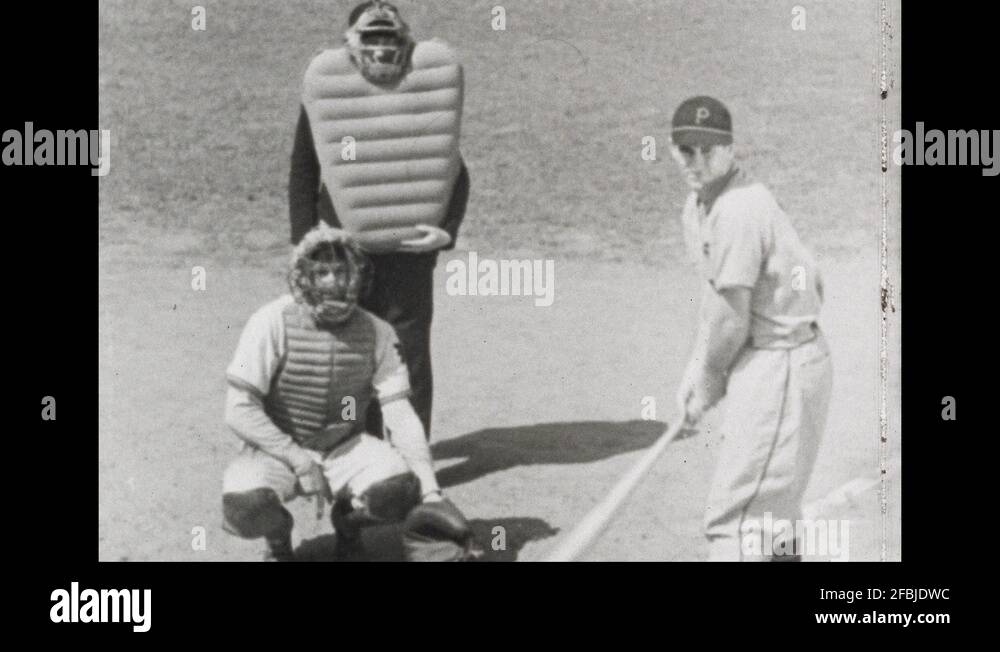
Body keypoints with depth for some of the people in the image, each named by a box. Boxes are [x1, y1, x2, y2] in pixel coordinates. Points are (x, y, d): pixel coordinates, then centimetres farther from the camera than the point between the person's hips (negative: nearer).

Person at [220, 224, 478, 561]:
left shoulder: (377, 333, -7)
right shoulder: (272, 322, -17)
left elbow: (401, 416, -9)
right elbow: (239, 411, -19)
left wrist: (431, 491, -20)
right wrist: (300, 462, -24)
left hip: (345, 447, 2)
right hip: (278, 449, -2)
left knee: (399, 490, -28)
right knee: (243, 505, -34)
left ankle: (349, 520, 8)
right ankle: (278, 533, 5)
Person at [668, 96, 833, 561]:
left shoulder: (740, 210, -23)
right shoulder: (697, 205, 8)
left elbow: (732, 320, -19)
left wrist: (709, 383, -6)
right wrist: (696, 368, 10)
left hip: (783, 362, -10)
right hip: (760, 365, 10)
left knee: (736, 511, -10)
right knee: (771, 503, 23)